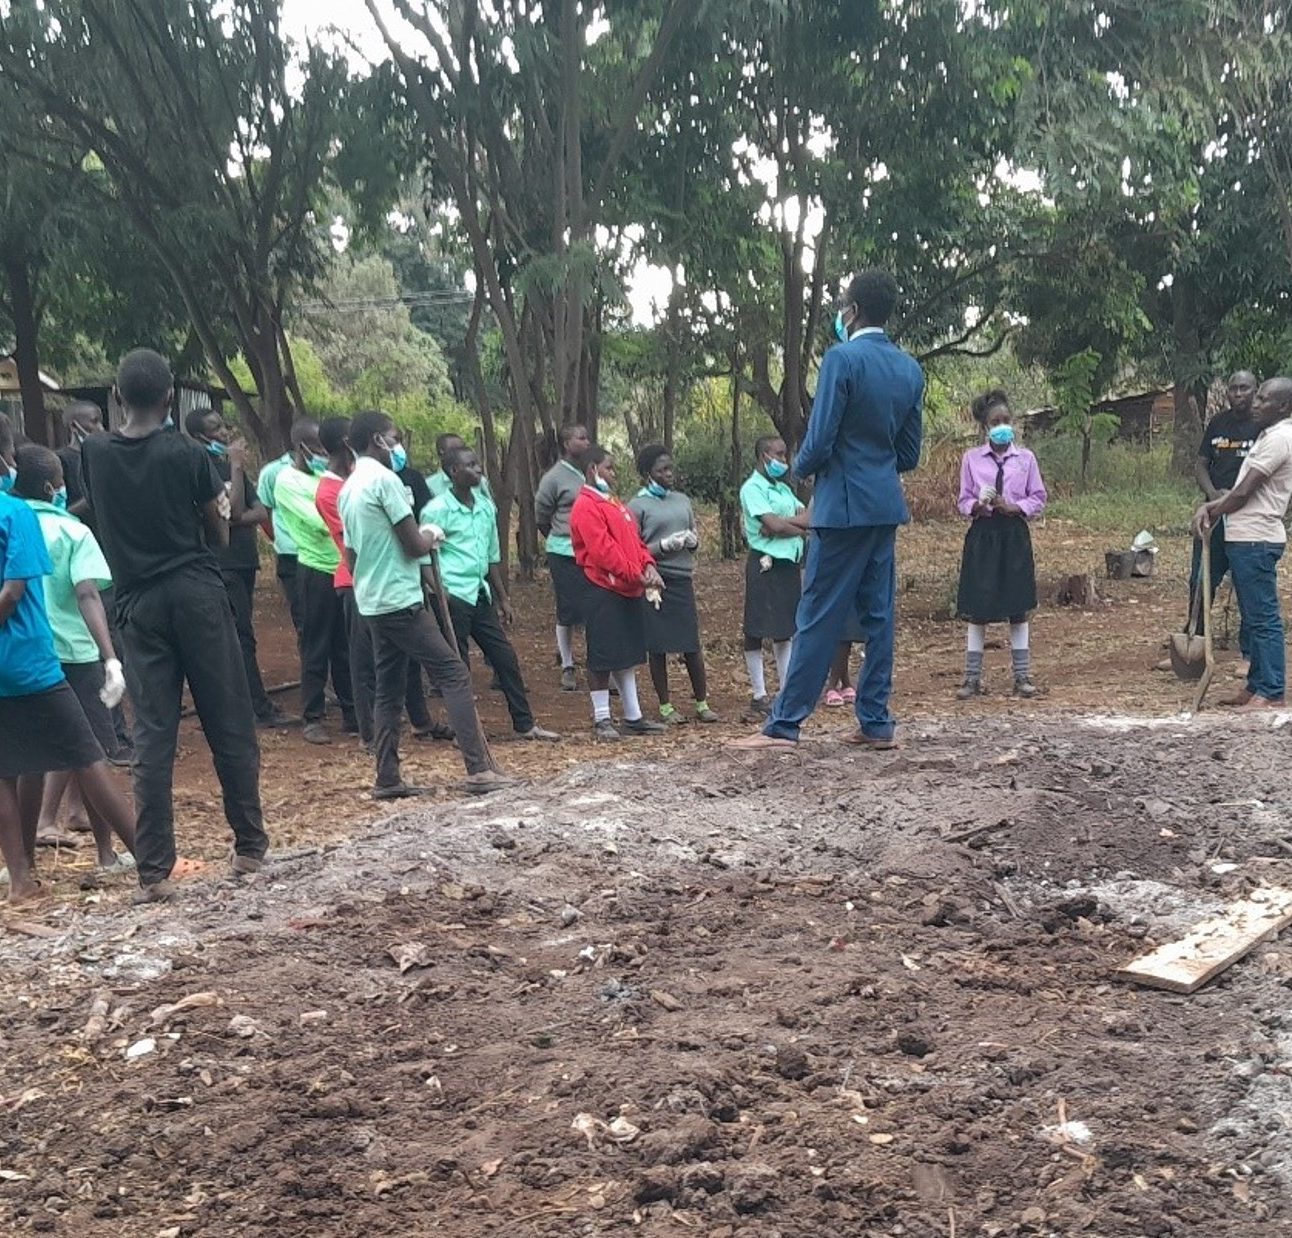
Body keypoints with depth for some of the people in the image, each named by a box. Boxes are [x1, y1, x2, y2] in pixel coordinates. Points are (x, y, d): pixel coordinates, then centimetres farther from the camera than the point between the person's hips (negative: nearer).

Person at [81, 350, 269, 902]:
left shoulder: (94, 455, 2)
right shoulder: (188, 454, -5)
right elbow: (219, 533, 4)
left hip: (139, 603, 2)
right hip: (196, 592, -2)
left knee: (151, 738, 3)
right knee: (230, 725, 6)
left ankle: (153, 871, 2)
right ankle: (250, 846, 13)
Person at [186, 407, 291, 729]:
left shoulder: (231, 464, 14)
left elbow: (261, 512, 5)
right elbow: (234, 510, -20)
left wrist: (236, 519, -14)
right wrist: (236, 466, -15)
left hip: (244, 559, 8)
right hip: (223, 563, -8)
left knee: (238, 635, 11)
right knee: (242, 637, -7)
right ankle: (261, 708, -5)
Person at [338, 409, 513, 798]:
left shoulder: (348, 489, 14)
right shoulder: (384, 478, -13)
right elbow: (415, 545, -15)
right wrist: (430, 538, 7)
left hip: (372, 602, 9)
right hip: (401, 601, -9)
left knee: (389, 690, 11)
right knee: (454, 674, -8)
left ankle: (387, 779, 10)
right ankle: (479, 769, -12)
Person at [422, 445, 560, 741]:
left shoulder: (486, 506, 12)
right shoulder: (437, 510, -8)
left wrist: (503, 598, 18)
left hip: (480, 594, 7)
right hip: (453, 595, -7)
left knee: (505, 657, 8)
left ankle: (525, 724, 16)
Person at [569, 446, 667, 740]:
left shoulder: (613, 503, 18)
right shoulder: (586, 507, -12)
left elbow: (634, 539, 16)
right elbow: (603, 551, -20)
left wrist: (648, 566, -2)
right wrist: (636, 575, -20)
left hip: (629, 592, 9)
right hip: (603, 592, -9)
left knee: (627, 656, 14)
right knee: (602, 658, -1)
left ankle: (633, 717, 21)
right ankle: (601, 719, 7)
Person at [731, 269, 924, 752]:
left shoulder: (842, 358, -13)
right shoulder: (910, 368, 9)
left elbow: (819, 442, -15)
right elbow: (910, 454, 12)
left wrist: (800, 468, 4)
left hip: (844, 505, -7)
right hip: (887, 505, 7)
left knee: (819, 618, -4)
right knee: (879, 614, 10)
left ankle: (784, 725, 1)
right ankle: (876, 723, 14)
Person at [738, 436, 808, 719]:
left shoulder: (784, 489, 17)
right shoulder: (753, 488, -7)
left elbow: (810, 518, 4)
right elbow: (774, 525, -19)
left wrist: (784, 523, -13)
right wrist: (801, 526, -4)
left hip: (790, 564, 8)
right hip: (765, 564, -8)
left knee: (785, 631, 11)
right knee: (757, 632, -2)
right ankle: (759, 697, 3)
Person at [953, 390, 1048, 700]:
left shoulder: (1026, 458, 2)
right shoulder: (971, 458, 2)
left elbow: (1038, 499, 5)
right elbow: (963, 502, 5)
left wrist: (1013, 507, -12)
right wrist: (978, 505, -17)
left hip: (1014, 534, 0)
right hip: (982, 535, 0)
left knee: (1018, 608, 5)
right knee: (977, 609, 2)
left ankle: (1022, 676, 14)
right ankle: (973, 677, 11)